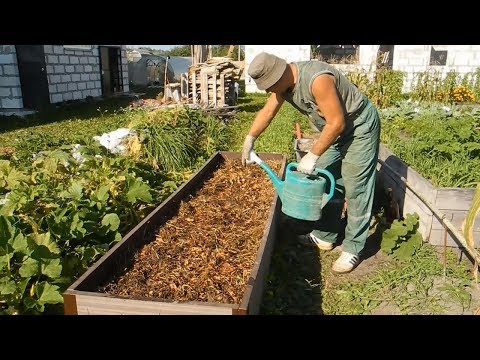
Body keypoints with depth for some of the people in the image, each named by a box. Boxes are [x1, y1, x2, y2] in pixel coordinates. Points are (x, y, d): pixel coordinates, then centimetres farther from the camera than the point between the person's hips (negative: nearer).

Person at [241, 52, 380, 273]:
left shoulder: (317, 79, -33)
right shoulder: (283, 82, -6)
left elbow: (337, 122, -29)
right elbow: (267, 111, 9)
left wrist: (312, 156, -25)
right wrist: (249, 139, 9)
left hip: (360, 126, -9)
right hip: (335, 129, 9)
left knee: (355, 188, -6)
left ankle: (353, 249, 4)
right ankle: (326, 236, 24)